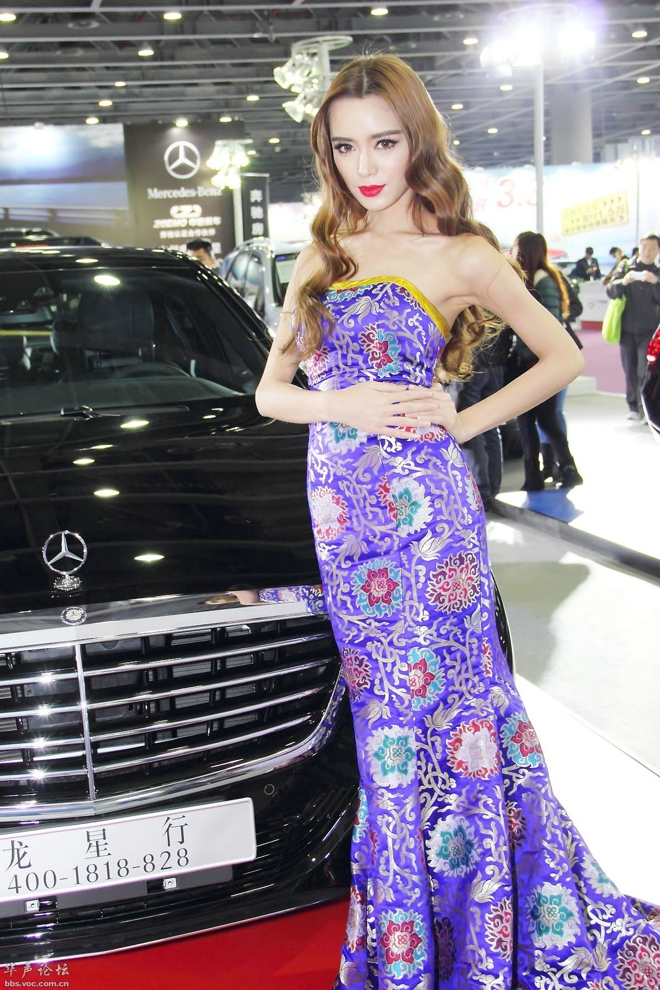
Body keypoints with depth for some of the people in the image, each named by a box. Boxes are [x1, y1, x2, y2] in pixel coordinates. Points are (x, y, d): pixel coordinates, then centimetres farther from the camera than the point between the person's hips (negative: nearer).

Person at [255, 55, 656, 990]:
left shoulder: (461, 255, 0)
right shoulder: (322, 256, 14)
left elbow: (564, 356, 6)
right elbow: (270, 392, 12)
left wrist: (462, 421, -3)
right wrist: (348, 404, -7)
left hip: (424, 510, -5)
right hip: (339, 507, 5)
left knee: (435, 711, 0)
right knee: (388, 716, 11)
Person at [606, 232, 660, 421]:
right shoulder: (626, 267, 7)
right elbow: (610, 291, -1)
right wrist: (623, 282, -22)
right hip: (627, 329, 1)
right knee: (630, 370, 3)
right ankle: (633, 407, 12)